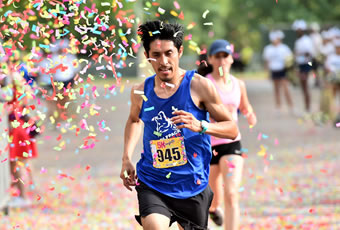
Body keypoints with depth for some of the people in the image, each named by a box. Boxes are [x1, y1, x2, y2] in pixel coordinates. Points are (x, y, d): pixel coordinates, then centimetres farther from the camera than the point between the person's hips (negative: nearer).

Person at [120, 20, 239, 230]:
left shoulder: (199, 86, -8)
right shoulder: (141, 92, 1)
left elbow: (232, 129, -5)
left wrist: (200, 126, -23)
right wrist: (127, 158, 13)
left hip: (192, 186, -1)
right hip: (151, 185, 1)